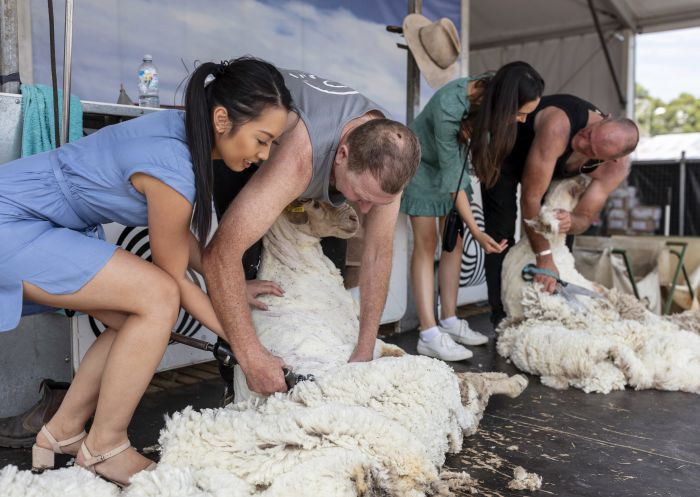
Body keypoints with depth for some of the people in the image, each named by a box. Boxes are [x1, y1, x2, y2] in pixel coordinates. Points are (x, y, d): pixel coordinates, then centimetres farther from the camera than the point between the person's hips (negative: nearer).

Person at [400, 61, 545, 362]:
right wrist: (477, 232, -28)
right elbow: (451, 174, -31)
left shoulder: (489, 95, -19)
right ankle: (429, 335, -13)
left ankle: (449, 321, 10)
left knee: (454, 241, 4)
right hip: (422, 163, -7)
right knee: (426, 242, -11)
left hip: (452, 159, 7)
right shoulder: (448, 108, -38)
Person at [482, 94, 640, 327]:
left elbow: (586, 216, -18)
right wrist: (544, 257, -38)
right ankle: (502, 317, -6)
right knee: (502, 233, -12)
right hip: (503, 152, -5)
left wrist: (570, 221, -44)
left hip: (554, 165, 5)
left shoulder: (618, 166, -27)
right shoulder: (559, 124, -45)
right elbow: (531, 197, -41)